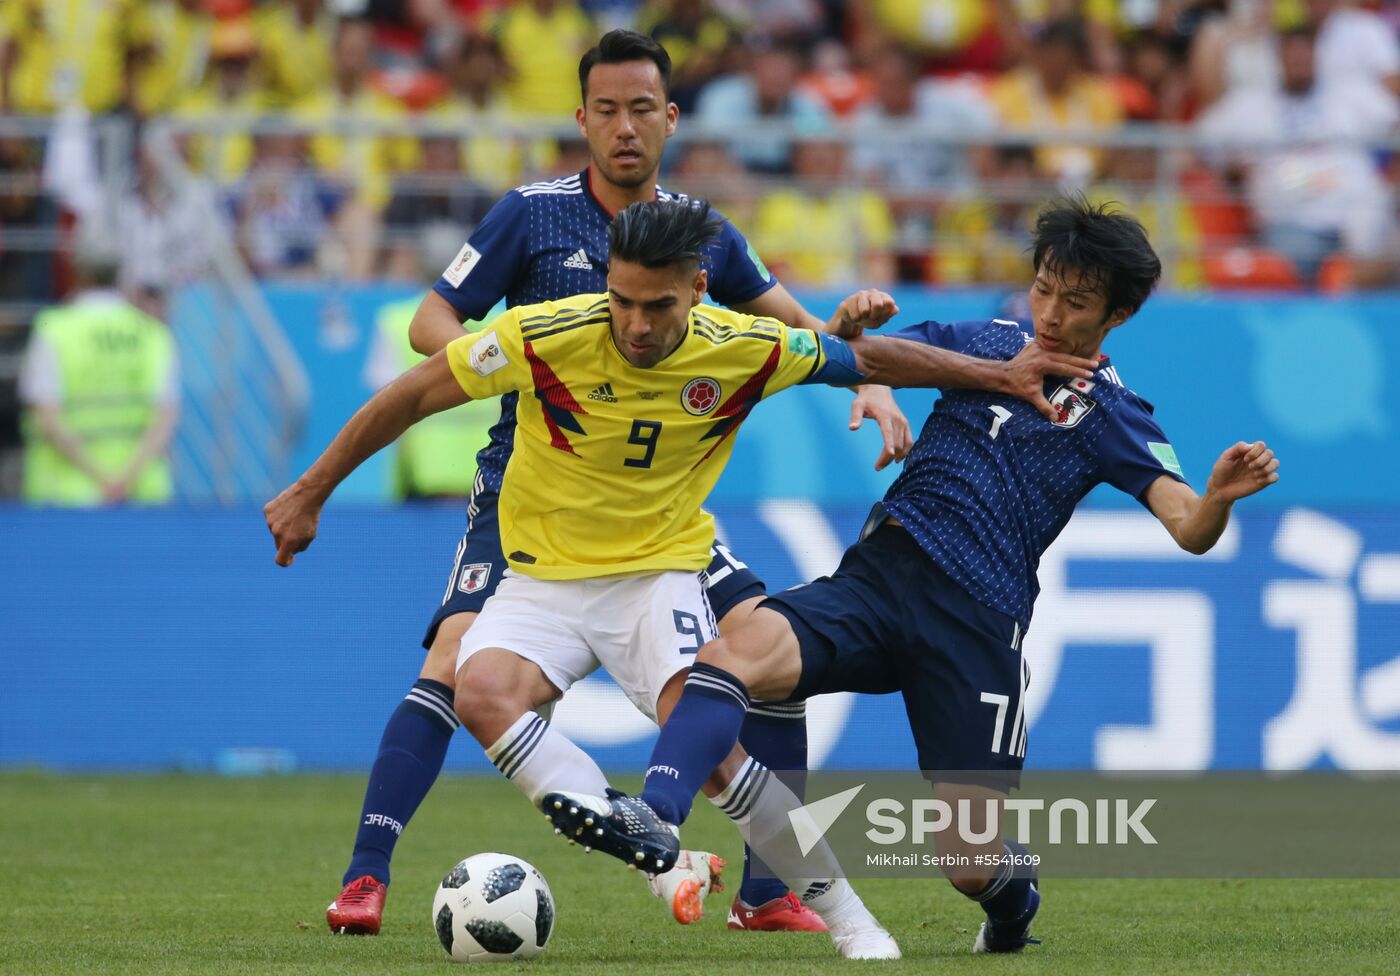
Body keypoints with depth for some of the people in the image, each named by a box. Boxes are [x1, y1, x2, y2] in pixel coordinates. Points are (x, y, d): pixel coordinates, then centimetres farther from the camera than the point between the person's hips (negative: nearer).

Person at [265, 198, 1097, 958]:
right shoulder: (545, 338, -20)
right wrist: (310, 494, -2)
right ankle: (655, 863, -27)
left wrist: (1004, 376, 7)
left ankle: (844, 914, -7)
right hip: (544, 576, 1)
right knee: (483, 691, -30)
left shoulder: (746, 352, -14)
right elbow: (411, 396, -7)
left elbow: (865, 357, 4)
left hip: (661, 573, -1)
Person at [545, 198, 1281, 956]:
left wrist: (1221, 495, -32)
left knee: (969, 863, -5)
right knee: (738, 650, -29)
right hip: (877, 578, 3)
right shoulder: (987, 341, 14)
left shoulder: (1112, 417, 4)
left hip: (978, 624, -2)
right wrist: (849, 331, -10)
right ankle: (653, 819, -45)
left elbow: (1188, 528, -8)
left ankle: (1013, 884, 32)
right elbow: (853, 358, 15)